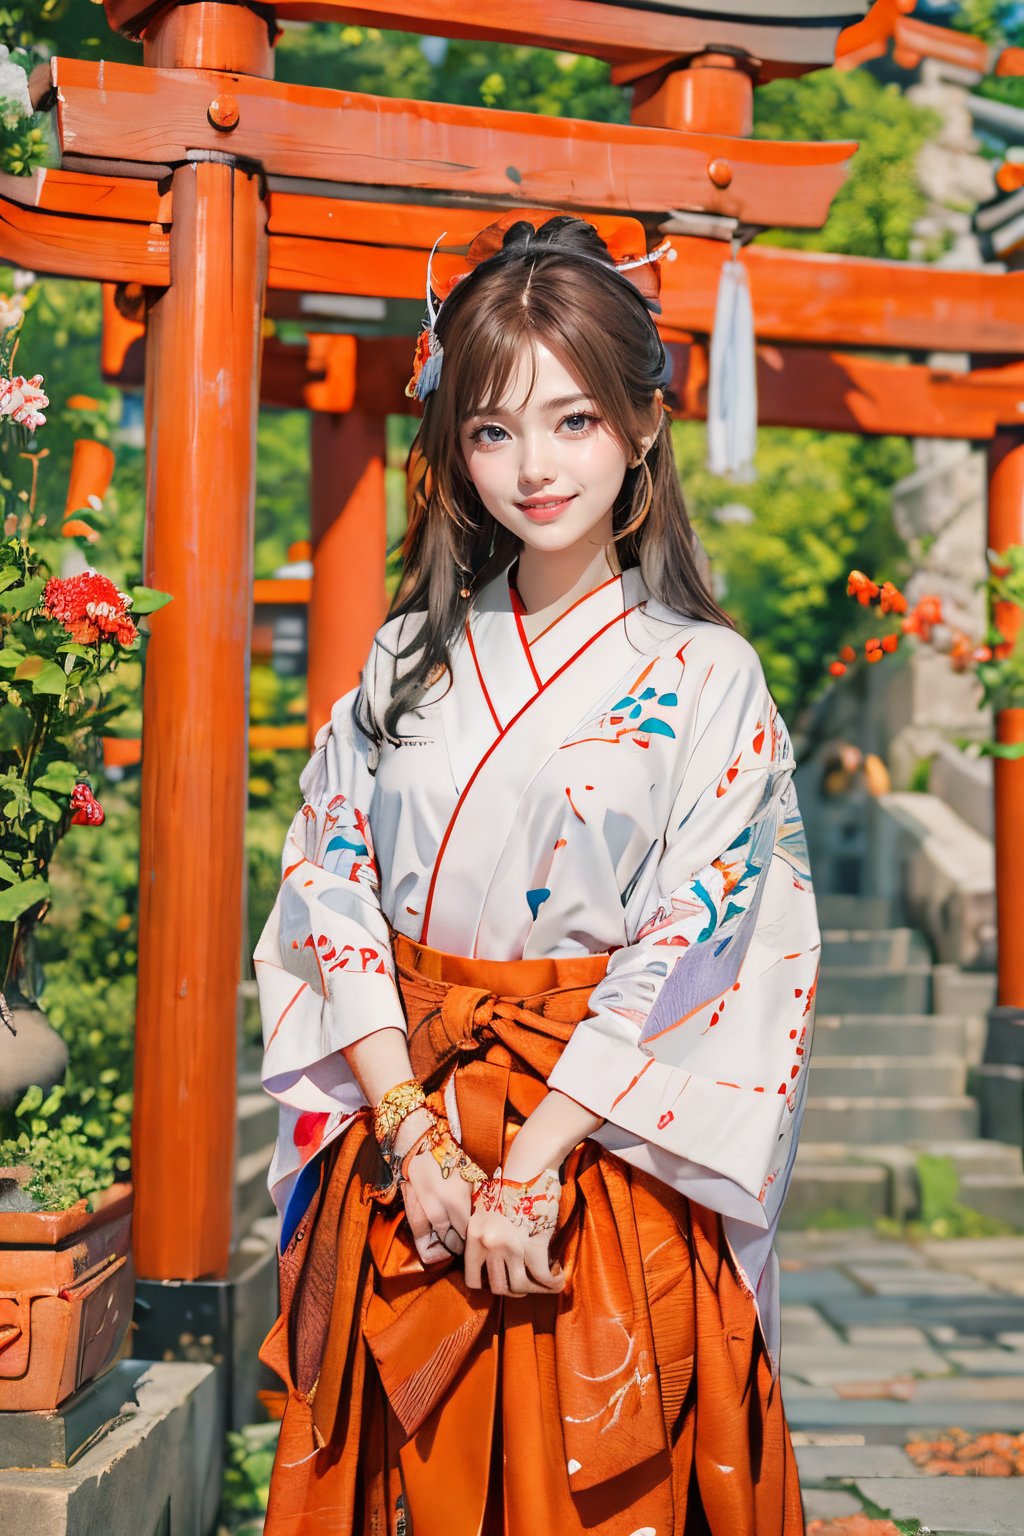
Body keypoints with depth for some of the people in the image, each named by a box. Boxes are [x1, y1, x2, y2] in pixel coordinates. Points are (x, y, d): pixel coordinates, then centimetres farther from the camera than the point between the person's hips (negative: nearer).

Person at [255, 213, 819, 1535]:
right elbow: (334, 883, 0)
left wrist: (532, 1161, -18)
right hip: (402, 1136, 3)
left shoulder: (706, 677, -5)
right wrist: (408, 1125, -11)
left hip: (602, 1154, -3)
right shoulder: (409, 659, 6)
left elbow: (695, 942, -12)